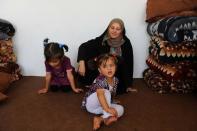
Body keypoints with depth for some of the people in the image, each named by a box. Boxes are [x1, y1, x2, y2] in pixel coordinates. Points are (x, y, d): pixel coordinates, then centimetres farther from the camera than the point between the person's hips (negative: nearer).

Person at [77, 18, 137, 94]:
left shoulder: (126, 43, -12)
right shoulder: (101, 40, -15)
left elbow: (129, 63, -10)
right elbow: (83, 47, -14)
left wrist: (129, 85, -8)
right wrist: (82, 63, -31)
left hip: (117, 77, 1)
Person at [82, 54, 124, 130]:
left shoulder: (115, 80, -4)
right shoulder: (100, 80, -28)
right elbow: (100, 94, -44)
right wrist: (107, 108, -53)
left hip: (101, 106, 7)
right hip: (90, 104, -7)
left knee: (121, 109, -13)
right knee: (106, 92, -32)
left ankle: (100, 119, -28)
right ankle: (107, 117, -32)